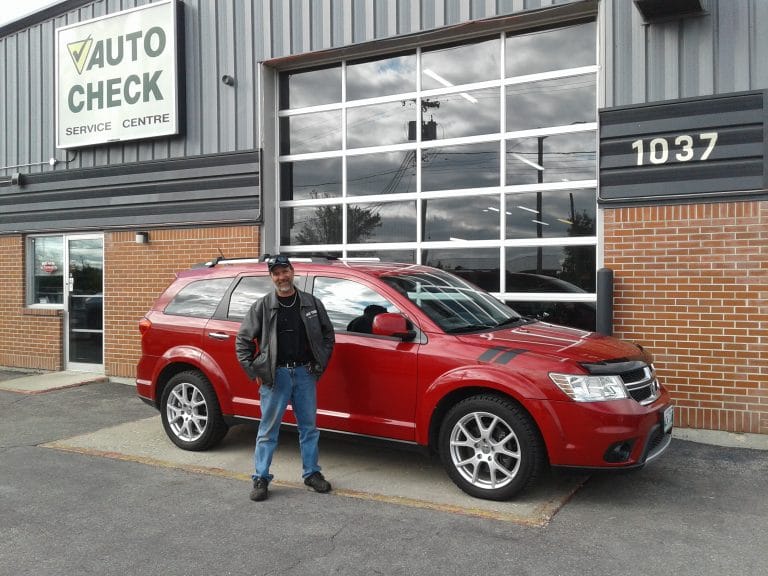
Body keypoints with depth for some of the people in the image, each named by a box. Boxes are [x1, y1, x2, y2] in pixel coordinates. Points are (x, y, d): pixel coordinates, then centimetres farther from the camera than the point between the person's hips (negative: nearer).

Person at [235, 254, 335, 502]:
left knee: (309, 427, 11)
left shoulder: (312, 303, 5)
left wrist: (320, 364, 5)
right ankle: (261, 479, 14)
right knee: (268, 430, 4)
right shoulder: (262, 306, -1)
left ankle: (312, 473, 25)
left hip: (305, 373, 2)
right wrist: (254, 371, -4)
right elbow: (243, 340, 2)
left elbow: (328, 334, 13)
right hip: (275, 374, -2)